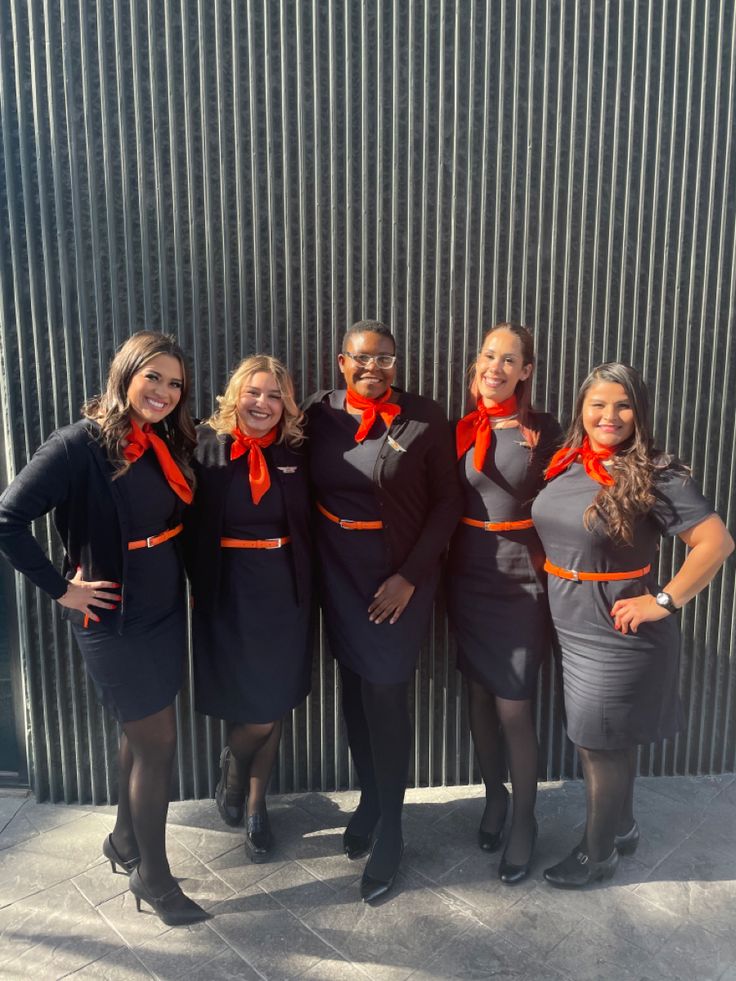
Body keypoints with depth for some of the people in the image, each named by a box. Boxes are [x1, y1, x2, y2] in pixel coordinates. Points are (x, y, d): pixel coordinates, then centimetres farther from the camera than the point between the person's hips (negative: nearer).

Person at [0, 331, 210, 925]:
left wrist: (181, 583, 2)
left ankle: (125, 841, 43)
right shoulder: (82, 444, -19)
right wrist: (61, 588, -17)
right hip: (114, 621, -7)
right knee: (158, 742, 3)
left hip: (165, 611, 7)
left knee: (142, 734, 20)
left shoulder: (165, 444, 3)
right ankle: (153, 875, 25)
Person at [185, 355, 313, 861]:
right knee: (257, 713, 2)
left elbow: (309, 524, 2)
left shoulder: (295, 452, 1)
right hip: (229, 594, -3)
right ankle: (233, 771, 38)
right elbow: (191, 525, -8)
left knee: (276, 709, 13)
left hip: (286, 593, 3)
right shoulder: (209, 446, -6)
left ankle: (257, 808, 36)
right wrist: (198, 587, -15)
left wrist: (307, 589, -6)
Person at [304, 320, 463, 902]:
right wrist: (311, 566, -2)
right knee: (355, 693, 14)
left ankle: (390, 832, 21)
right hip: (338, 574, 3)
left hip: (399, 578, -3)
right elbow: (305, 488, 7)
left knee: (385, 697, 0)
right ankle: (370, 801, 37)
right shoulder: (321, 413, 0)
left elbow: (447, 502, -6)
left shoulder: (424, 418, -9)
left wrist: (410, 576, -12)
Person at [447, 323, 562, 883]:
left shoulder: (544, 431, -6)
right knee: (480, 696, 15)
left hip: (520, 582, -3)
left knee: (513, 707, 1)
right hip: (468, 578, 3)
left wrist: (554, 583, -8)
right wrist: (441, 575, 0)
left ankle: (524, 821, 24)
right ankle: (495, 796, 38)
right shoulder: (461, 428, 2)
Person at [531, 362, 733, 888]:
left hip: (618, 637, -6)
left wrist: (665, 601, -19)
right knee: (612, 740, 22)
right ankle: (623, 828, 43)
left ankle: (597, 854, 30)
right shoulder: (567, 463, 3)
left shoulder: (656, 475, -16)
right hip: (573, 630, 6)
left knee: (601, 744, 8)